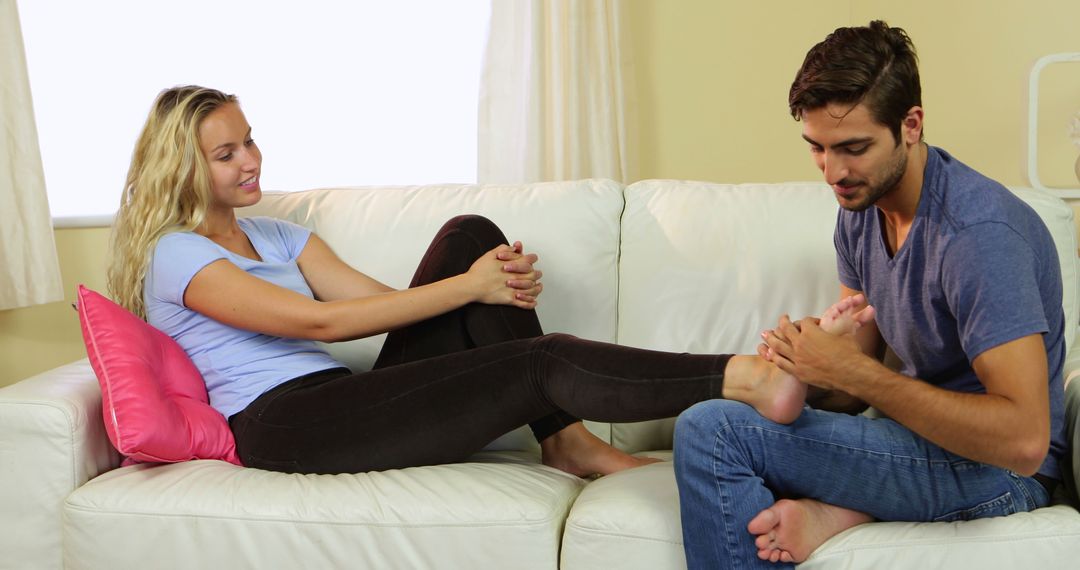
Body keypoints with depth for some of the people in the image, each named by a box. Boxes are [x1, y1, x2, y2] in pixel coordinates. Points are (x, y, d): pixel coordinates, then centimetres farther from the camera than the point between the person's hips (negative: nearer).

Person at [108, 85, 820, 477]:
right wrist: (468, 288, -15)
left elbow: (377, 297, 8)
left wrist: (499, 282, -10)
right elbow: (323, 320, -15)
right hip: (282, 426, -8)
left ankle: (565, 438, -11)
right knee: (544, 363, -23)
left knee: (469, 235, -9)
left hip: (349, 400, 8)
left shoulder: (277, 235, 22)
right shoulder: (176, 257, -4)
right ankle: (741, 377, -22)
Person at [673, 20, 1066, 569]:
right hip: (922, 430, 9)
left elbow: (1023, 440, -28)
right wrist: (806, 368, -15)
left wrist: (854, 372, -28)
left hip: (996, 470, -9)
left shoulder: (978, 231, -22)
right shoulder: (861, 206, 5)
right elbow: (853, 391, 8)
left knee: (711, 432, -23)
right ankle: (843, 510, -6)